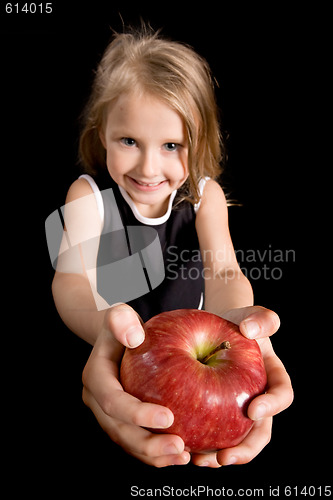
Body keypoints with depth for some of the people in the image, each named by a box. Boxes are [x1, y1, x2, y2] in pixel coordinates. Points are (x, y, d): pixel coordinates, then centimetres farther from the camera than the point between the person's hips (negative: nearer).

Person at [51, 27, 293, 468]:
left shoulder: (205, 194, -8)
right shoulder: (88, 194, -14)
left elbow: (222, 272, -23)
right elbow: (71, 278, -29)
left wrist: (234, 318, -49)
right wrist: (105, 326, -54)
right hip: (109, 349, -2)